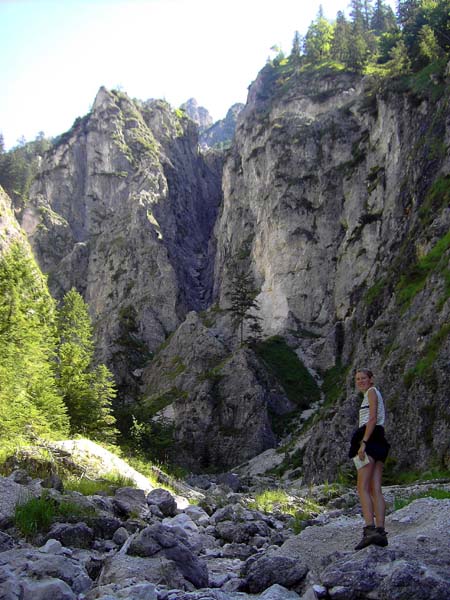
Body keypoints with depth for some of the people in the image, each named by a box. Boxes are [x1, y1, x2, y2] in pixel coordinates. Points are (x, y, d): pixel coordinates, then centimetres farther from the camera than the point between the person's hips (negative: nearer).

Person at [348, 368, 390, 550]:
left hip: (370, 439, -10)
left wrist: (363, 443, -20)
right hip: (378, 443, 10)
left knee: (363, 487, -16)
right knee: (375, 489, 0)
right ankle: (380, 532, -6)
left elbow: (372, 419, -12)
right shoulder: (372, 395, 28)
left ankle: (370, 530, -27)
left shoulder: (372, 392, 1)